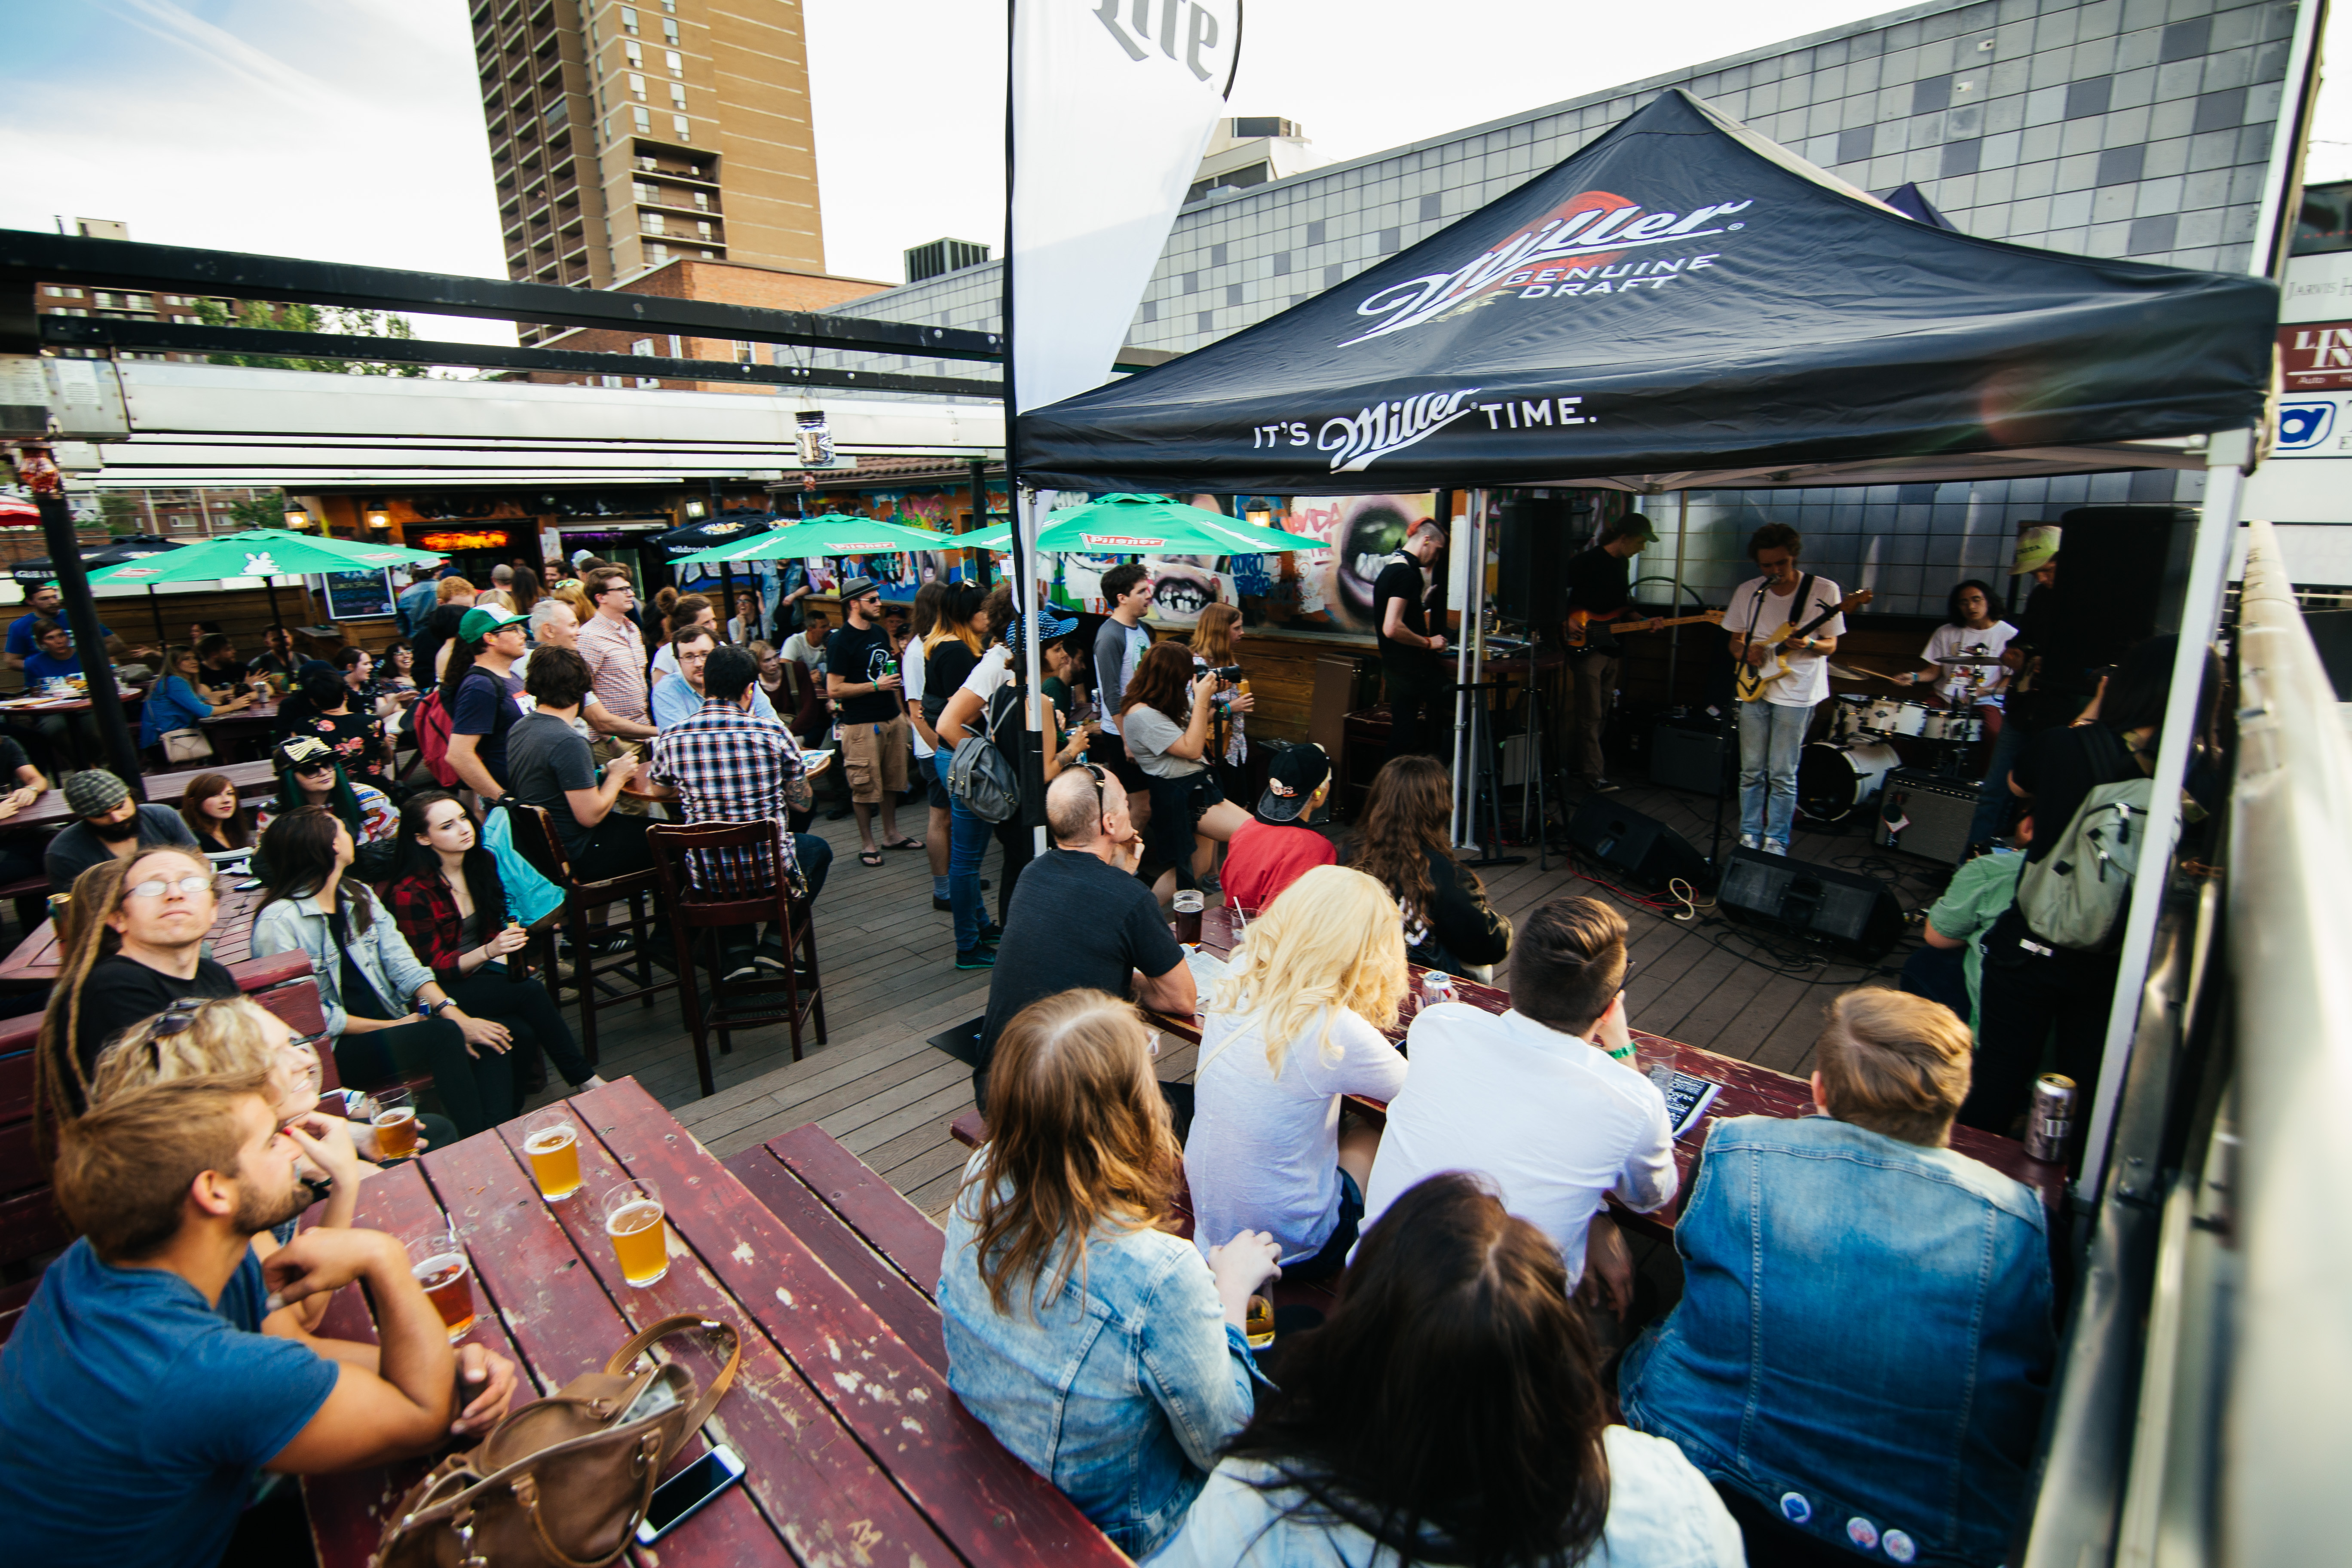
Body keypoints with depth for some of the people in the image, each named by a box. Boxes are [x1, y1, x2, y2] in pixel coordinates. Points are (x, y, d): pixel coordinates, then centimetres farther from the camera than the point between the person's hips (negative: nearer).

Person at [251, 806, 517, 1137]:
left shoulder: (359, 895, 11)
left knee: (491, 1036, -19)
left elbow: (405, 966, 2)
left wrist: (457, 1017, -12)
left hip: (394, 1023, 7)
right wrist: (392, 1026, -15)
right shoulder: (277, 923, -11)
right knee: (442, 1035, -31)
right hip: (334, 1050, -6)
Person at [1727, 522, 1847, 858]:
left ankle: (1776, 842, 9)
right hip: (1754, 688, 3)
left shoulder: (1824, 590, -4)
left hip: (1797, 693, -3)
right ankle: (1750, 837, 17)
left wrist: (1809, 645, -22)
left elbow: (1831, 645, 0)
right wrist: (1745, 651, -9)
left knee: (1782, 775, -1)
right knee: (1752, 771, 7)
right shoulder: (1748, 592, 5)